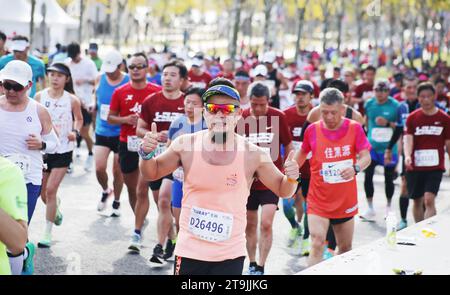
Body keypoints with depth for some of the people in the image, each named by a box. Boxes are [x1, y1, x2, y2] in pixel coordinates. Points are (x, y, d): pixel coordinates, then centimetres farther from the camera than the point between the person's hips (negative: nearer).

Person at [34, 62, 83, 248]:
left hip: (63, 150, -2)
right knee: (43, 192, 11)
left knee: (51, 190, -10)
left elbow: (79, 118, 10)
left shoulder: (72, 100, -5)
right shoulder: (39, 97, -4)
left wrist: (75, 132, -7)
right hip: (43, 148, 2)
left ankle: (47, 233, -1)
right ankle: (56, 208, 48)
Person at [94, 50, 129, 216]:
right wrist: (93, 104, -1)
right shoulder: (100, 79, 0)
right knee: (99, 168, -6)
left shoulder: (129, 82, -11)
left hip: (120, 133, -3)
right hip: (102, 132, 3)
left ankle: (116, 202, 25)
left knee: (117, 170, 7)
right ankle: (105, 191, 25)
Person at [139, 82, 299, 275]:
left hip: (231, 255, -1)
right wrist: (147, 154, -10)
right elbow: (151, 173, 9)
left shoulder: (253, 154, -8)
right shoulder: (186, 145, -5)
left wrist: (292, 178, -17)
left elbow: (283, 190, 4)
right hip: (189, 251, 1)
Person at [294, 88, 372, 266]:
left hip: (346, 201, 2)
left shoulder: (354, 128, -5)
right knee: (317, 244, -18)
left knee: (345, 249, 14)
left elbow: (366, 157, -11)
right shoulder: (312, 130, -4)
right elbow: (302, 154, 13)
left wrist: (355, 168, -32)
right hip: (318, 200, -2)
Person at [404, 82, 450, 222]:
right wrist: (407, 156, -28)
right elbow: (408, 139, -9)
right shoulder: (412, 118, 2)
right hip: (415, 167, 2)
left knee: (429, 200, -16)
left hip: (435, 167, -2)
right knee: (417, 201, 12)